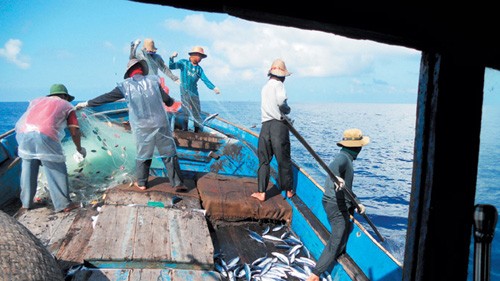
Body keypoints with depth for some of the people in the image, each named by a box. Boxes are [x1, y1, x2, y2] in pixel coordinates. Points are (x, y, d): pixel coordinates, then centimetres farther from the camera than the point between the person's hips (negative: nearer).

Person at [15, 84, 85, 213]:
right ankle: (63, 204, 17)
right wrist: (79, 148, 28)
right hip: (45, 135, -4)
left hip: (23, 133, 4)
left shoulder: (36, 100, 33)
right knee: (56, 171, 10)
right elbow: (74, 131, 13)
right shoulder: (67, 106, 22)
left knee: (28, 169, 21)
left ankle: (26, 203, 32)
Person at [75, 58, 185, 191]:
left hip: (141, 128, 1)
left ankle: (141, 183, 25)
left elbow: (106, 97, 5)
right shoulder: (153, 80, 2)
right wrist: (172, 101, 32)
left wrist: (87, 103, 16)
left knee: (142, 155, 17)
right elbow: (167, 99, 9)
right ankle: (177, 183, 7)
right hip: (160, 123, -1)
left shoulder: (125, 85, 1)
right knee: (169, 154, 5)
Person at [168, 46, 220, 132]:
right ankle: (184, 130, -1)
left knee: (197, 112, 4)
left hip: (194, 92, 4)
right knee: (185, 111, -7)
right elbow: (171, 66, -4)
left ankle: (199, 132, 10)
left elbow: (205, 80, 2)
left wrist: (213, 87, -14)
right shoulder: (184, 62, 2)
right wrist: (172, 58, -23)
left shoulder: (199, 69, 11)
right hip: (185, 92, -4)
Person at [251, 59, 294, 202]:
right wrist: (288, 109, -2)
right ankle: (289, 190, 20)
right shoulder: (278, 84, -3)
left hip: (265, 126, 5)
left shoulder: (265, 87, 18)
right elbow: (281, 101, -20)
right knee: (284, 159, 7)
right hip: (279, 125, -5)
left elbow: (270, 104, 13)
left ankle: (261, 192, 3)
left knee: (264, 160, 7)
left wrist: (283, 109, 5)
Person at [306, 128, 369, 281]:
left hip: (342, 204, 10)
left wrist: (357, 203, 12)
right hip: (337, 205, -10)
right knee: (337, 241, -9)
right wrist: (336, 177, -63)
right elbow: (333, 167, -42)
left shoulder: (346, 158, 16)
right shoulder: (343, 157, -16)